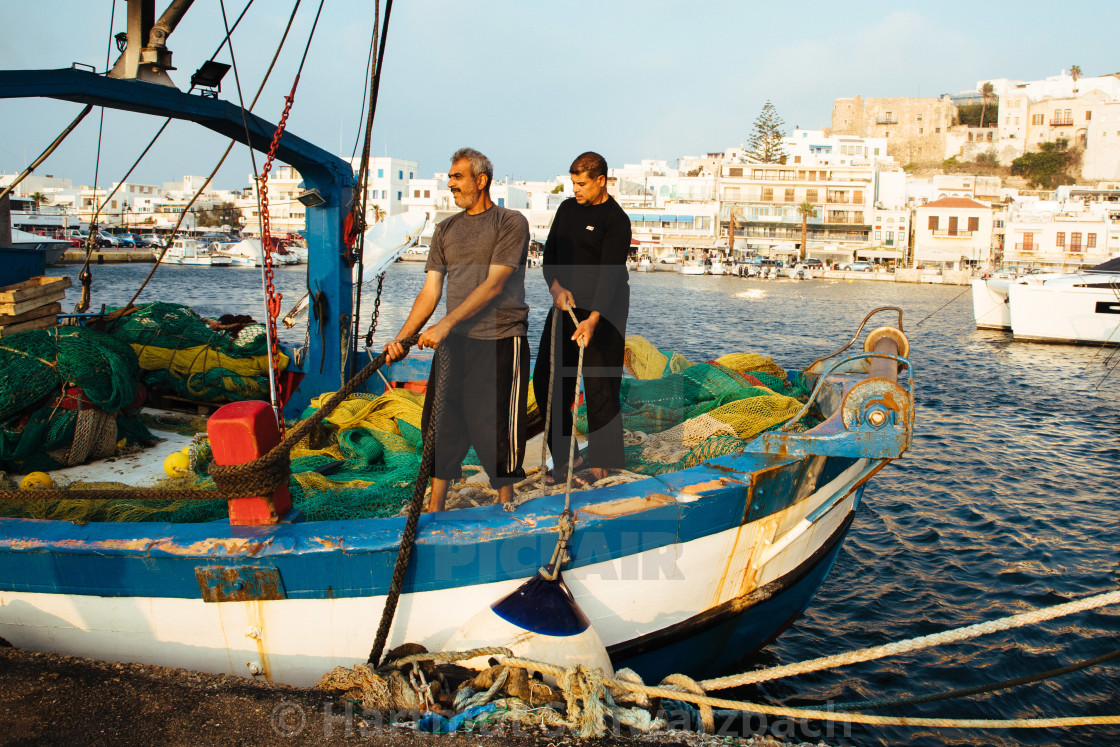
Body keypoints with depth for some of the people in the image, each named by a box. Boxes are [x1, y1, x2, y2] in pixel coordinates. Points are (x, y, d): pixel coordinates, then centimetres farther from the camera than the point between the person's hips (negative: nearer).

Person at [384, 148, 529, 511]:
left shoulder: (511, 223, -3)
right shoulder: (445, 230, 14)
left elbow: (494, 285, -14)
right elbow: (430, 291, 10)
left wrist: (445, 324, -20)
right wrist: (401, 337, -3)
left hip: (500, 342, -5)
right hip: (453, 342, 5)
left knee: (496, 427, 0)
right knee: (442, 424, 6)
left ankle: (505, 506, 19)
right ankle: (433, 510, 16)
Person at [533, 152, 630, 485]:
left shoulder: (616, 220, -12)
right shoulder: (567, 208, 10)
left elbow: (611, 273, -21)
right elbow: (550, 252, 10)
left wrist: (593, 319, -32)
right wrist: (556, 286, -10)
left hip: (602, 311, -7)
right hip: (566, 305, 7)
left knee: (600, 388, -5)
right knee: (546, 379, 7)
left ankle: (601, 465, 6)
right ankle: (562, 456, 19)